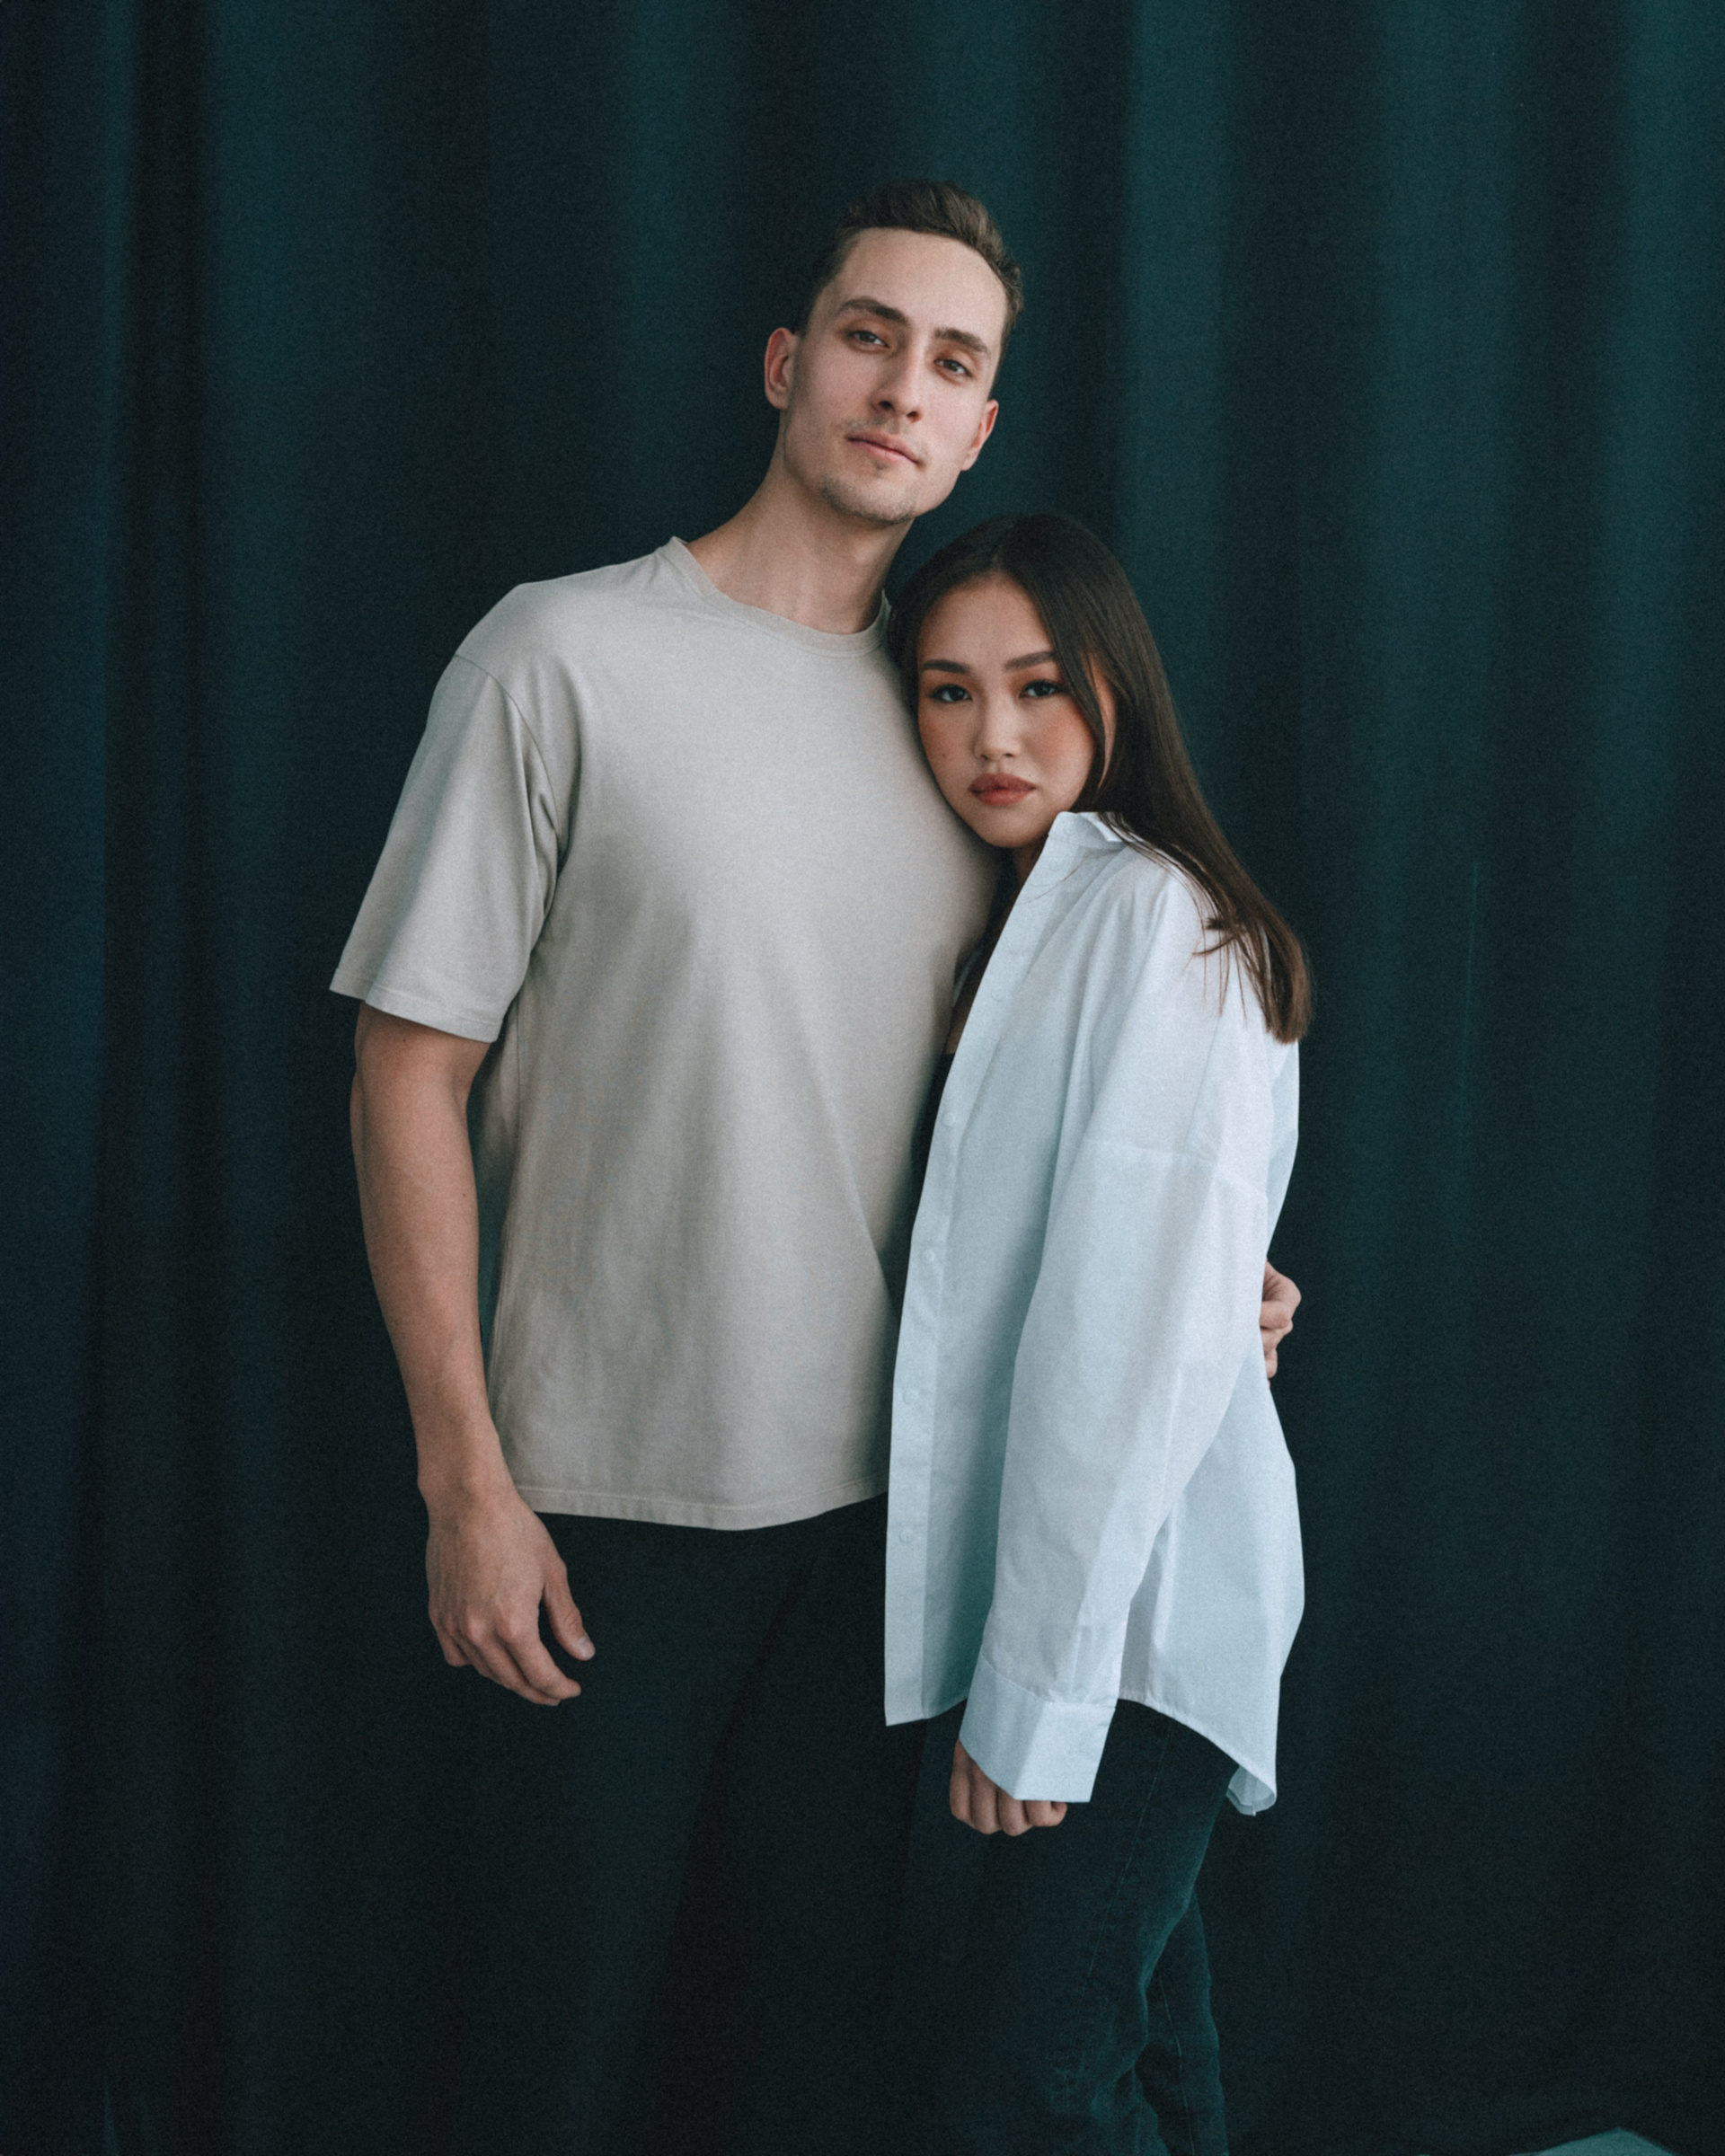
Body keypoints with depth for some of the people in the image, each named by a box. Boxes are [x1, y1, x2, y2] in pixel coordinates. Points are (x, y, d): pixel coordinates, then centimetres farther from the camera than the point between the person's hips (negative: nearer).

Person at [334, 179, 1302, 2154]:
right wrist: (464, 1478, -11)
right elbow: (410, 1069, -9)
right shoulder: (568, 658, -8)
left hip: (873, 1483, 5)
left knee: (827, 1997, 15)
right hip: (613, 1490, -4)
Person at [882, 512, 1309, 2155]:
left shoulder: (1151, 917, -14)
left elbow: (1132, 1334, -20)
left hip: (1122, 1612, -9)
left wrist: (1036, 1683, -18)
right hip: (1045, 1605, 9)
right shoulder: (1030, 920, 15)